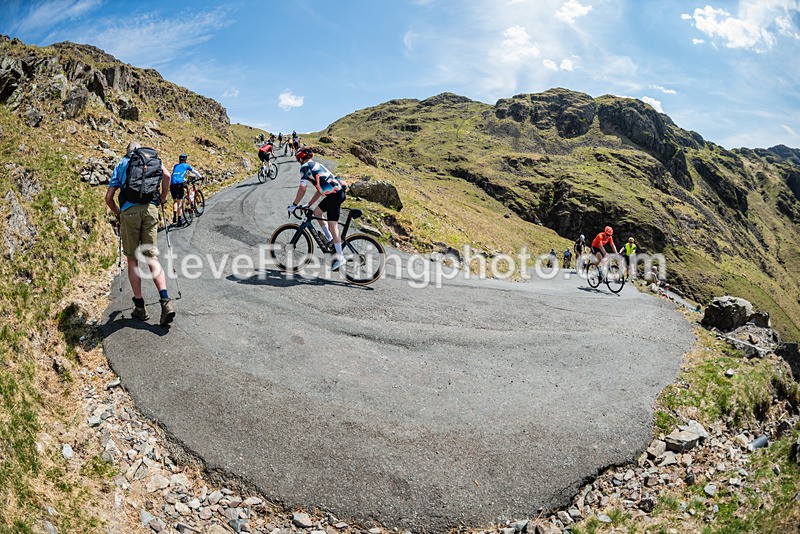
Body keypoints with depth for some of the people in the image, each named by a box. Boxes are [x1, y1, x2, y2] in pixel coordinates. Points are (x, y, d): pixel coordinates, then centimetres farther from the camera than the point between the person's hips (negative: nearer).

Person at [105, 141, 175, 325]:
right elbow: (166, 175, -1)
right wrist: (162, 199, 11)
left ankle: (140, 307, 11)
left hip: (129, 211, 0)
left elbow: (109, 198, 13)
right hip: (150, 208, 1)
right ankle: (165, 302, -15)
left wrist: (118, 214, 28)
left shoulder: (120, 165, 20)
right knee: (151, 258, 2)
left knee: (133, 260, 9)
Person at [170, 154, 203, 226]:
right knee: (180, 202, -1)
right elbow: (195, 172, 28)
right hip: (179, 183, -4)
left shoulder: (175, 166, 25)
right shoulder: (186, 166, 14)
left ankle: (174, 217, 6)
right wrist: (201, 177, 47)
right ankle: (180, 220, -4)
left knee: (175, 201, 20)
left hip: (172, 184, 4)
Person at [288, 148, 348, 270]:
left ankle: (340, 257, -8)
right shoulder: (317, 165, 28)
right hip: (340, 190, 9)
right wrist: (308, 205, 31)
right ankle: (329, 239, 27)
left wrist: (294, 205, 3)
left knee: (332, 225, -9)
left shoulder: (305, 167, 2)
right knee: (317, 212, 22)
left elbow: (302, 189, -6)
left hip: (334, 194, -9)